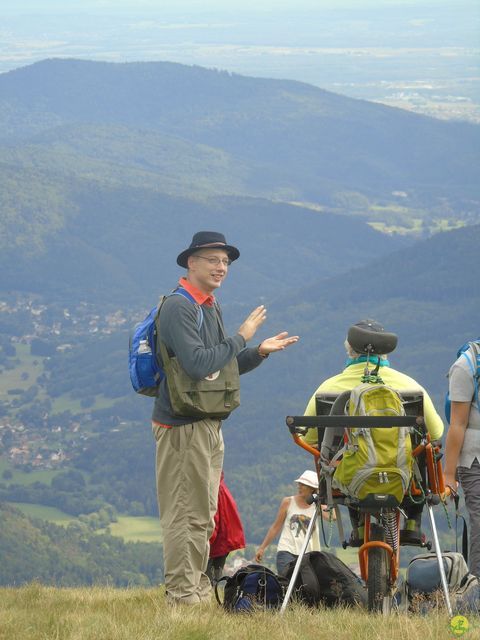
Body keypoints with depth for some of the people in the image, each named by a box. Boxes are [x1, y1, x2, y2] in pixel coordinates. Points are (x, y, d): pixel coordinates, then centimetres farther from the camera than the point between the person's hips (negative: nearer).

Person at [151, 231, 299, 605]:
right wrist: (241, 338, -16)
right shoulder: (178, 308, -14)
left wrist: (259, 352, 9)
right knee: (185, 514, -9)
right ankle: (182, 595, -7)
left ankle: (198, 589, 22)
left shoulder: (209, 308, 17)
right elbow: (197, 364, -24)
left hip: (209, 426, 10)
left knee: (202, 515, 15)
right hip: (184, 426, -10)